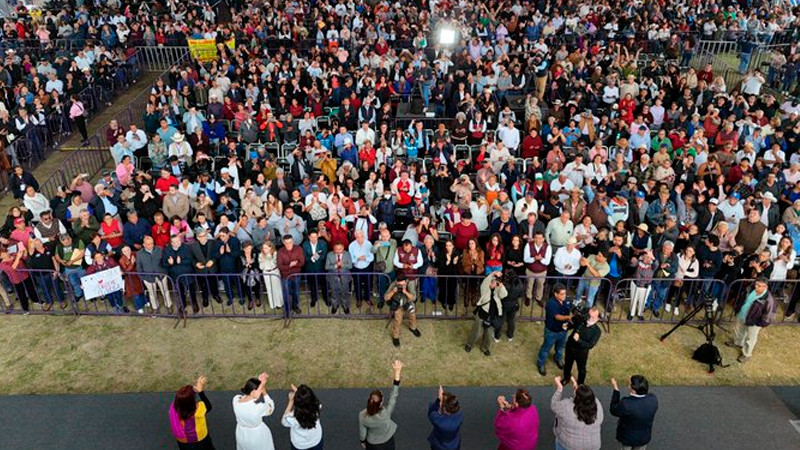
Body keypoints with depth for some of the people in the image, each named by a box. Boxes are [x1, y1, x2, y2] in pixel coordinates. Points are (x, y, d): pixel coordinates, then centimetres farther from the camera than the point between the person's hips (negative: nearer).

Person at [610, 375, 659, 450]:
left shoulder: (626, 404, -39)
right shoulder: (653, 399, -26)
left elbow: (613, 411, -18)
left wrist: (616, 389, -19)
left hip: (627, 437, -3)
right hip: (644, 437, 3)